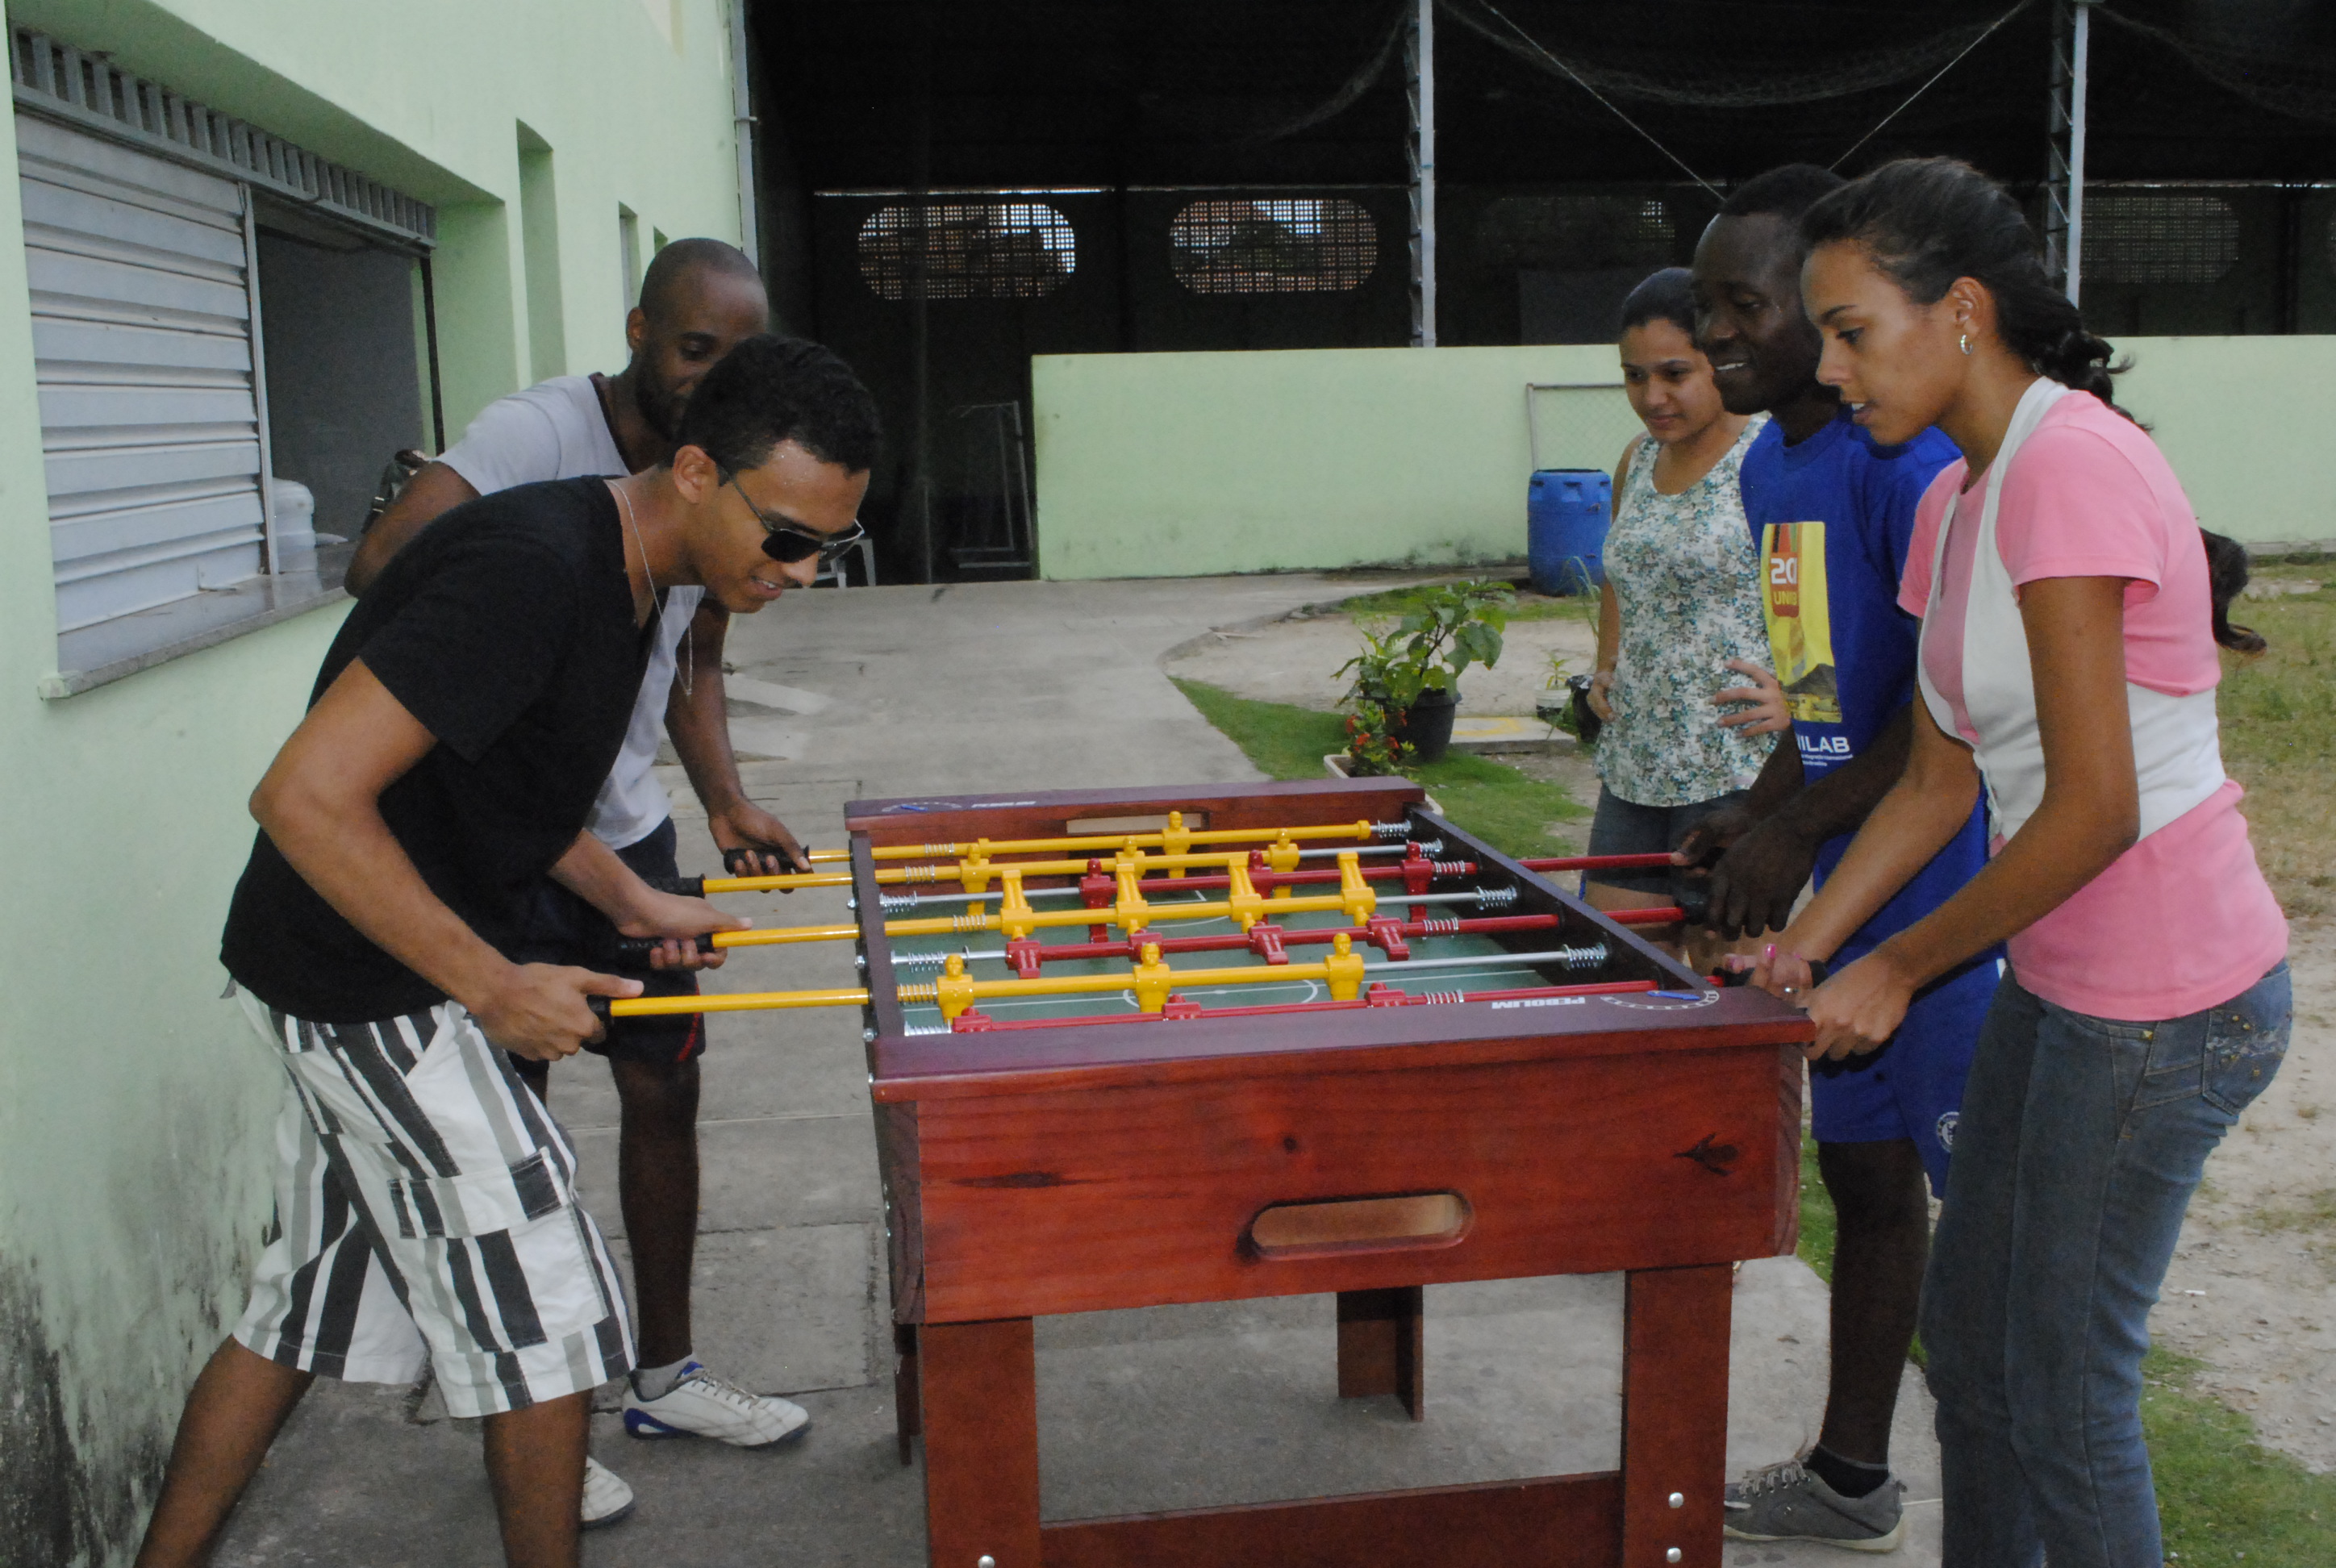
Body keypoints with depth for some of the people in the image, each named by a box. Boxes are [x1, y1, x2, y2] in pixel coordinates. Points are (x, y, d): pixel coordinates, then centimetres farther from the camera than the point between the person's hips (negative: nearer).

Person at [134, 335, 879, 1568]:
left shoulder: (621, 574, 4)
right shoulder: (529, 571, -27)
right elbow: (304, 796, -30)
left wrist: (630, 899, 7)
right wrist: (493, 988, -25)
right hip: (368, 987, -9)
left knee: (307, 1313, 19)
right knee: (545, 1319, 1)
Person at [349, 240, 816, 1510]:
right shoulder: (537, 432, -19)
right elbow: (380, 567, -33)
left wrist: (724, 800, -2)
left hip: (628, 831, 7)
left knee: (664, 1093, 12)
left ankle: (667, 1374, 30)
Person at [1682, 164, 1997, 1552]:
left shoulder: (1911, 456, -19)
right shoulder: (1769, 464, 10)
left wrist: (1801, 827, -19)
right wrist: (1756, 820, 8)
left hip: (1948, 906, -10)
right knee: (1864, 1174, 19)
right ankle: (1850, 1479, 35)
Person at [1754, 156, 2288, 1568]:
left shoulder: (2070, 468, -21)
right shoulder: (1957, 502, 8)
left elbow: (2096, 808, -23)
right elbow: (1940, 784, 12)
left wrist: (1899, 968, -13)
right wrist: (1805, 950, 6)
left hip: (2165, 997, -9)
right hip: (2066, 978, 9)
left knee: (2064, 1391, 4)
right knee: (1970, 1335, 19)